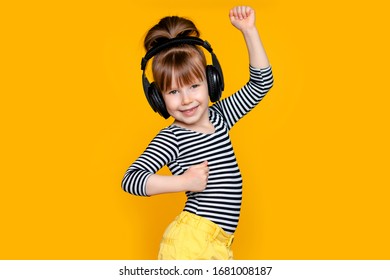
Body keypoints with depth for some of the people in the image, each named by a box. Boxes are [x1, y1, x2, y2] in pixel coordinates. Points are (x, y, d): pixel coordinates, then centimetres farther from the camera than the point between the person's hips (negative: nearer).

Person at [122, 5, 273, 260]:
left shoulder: (218, 115, 10)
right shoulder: (171, 138, -9)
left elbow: (261, 83, 13)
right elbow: (130, 179, -20)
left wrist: (249, 30, 6)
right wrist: (185, 181, -26)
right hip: (190, 239, -6)